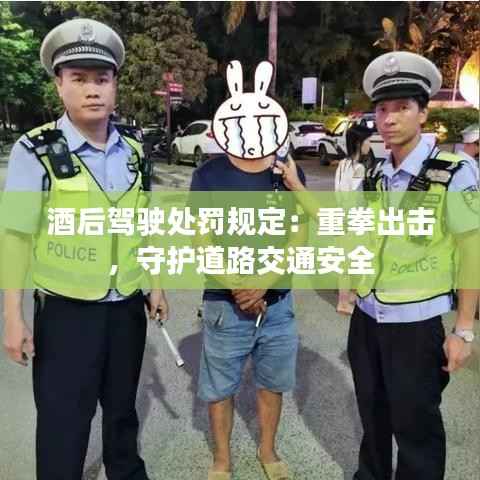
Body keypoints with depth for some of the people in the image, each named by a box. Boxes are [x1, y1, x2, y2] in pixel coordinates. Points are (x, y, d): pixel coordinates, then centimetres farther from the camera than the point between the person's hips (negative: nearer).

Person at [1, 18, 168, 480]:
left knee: (122, 405, 22)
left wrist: (156, 285, 12)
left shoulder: (133, 152, 2)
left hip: (127, 306, 5)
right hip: (65, 310, -4)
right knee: (63, 419, 7)